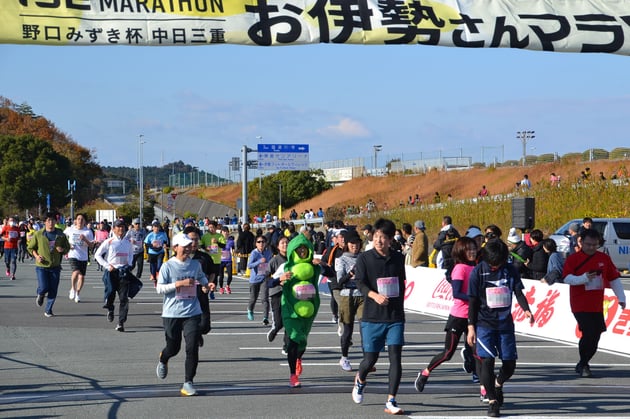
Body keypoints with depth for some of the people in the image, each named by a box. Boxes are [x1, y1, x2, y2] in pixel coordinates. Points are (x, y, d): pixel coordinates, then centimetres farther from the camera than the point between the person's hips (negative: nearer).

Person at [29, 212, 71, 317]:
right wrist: (36, 256, -10)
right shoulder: (38, 234, -2)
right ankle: (40, 295, 25)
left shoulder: (61, 235, 3)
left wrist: (62, 250, -10)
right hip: (41, 266, -2)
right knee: (43, 287, -12)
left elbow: (67, 248, 13)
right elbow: (30, 247, 7)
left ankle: (48, 310, 16)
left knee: (53, 290, 1)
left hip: (55, 266, 2)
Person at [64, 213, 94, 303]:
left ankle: (77, 294, 23)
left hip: (83, 257, 2)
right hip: (73, 255, -2)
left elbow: (91, 245, -4)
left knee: (81, 276, 5)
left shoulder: (88, 232, -1)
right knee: (76, 272, -24)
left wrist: (85, 240, -22)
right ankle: (72, 289, -2)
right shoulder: (70, 229, 1)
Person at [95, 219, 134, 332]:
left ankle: (121, 323, -5)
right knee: (110, 293, -4)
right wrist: (107, 265, -8)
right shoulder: (109, 242, -2)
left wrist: (129, 263, 9)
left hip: (124, 271, 2)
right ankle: (110, 310, 32)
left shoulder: (128, 242, 9)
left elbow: (131, 254, 28)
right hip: (111, 271, -2)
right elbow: (97, 255, 1)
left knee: (124, 297, -7)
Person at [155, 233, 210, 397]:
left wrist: (205, 284, 9)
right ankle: (163, 360, 46)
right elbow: (159, 288, -11)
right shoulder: (168, 266, -6)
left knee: (192, 348, -10)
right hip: (172, 314, -3)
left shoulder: (196, 265, 7)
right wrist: (179, 283, -19)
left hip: (192, 313, 3)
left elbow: (201, 276, 30)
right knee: (174, 347, 9)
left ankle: (188, 383, -2)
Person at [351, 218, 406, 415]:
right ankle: (360, 380, 38)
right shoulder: (364, 258, -3)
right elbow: (360, 283, -12)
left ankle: (391, 401, -5)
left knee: (395, 357, -9)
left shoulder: (398, 258, 6)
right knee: (370, 358, 3)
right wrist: (375, 295, -30)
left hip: (395, 317, 2)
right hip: (372, 317, -2)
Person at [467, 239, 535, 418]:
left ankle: (498, 384, 35)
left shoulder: (510, 270, 3)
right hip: (485, 324, -3)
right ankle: (492, 401, -5)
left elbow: (519, 293, 5)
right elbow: (473, 301, -1)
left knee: (510, 363, 4)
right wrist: (471, 327, -5)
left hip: (505, 323, 3)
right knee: (487, 360, -14)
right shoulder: (478, 272, -4)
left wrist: (526, 310, -15)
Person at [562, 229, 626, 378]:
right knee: (589, 333, -15)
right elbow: (567, 278, -15)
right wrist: (584, 278, -30)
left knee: (595, 335, 8)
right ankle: (583, 365, 2)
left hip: (597, 306, 5)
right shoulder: (573, 259, -4)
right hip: (580, 306, -5)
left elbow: (614, 279, 11)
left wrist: (621, 297, 4)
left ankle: (582, 365, 26)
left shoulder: (604, 258, 7)